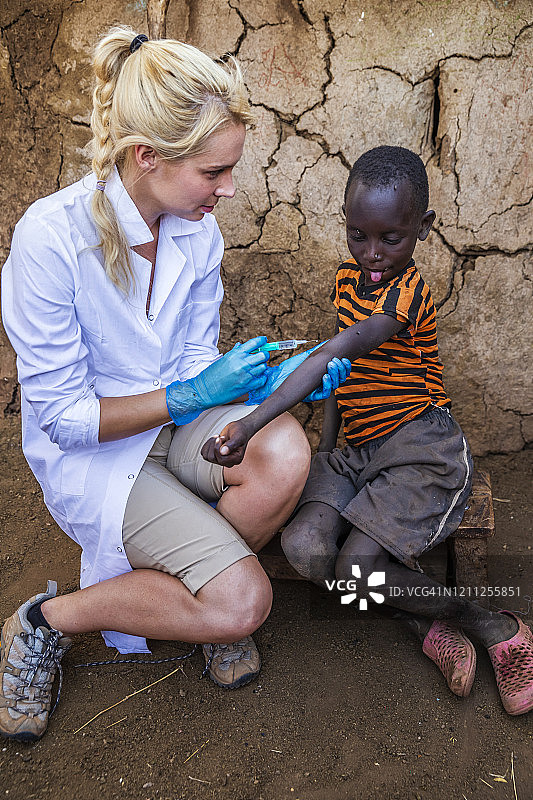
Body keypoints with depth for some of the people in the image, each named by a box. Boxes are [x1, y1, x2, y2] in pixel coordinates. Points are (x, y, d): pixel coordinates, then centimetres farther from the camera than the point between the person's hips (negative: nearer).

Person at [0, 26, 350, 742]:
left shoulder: (198, 232, -4)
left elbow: (195, 365, 4)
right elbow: (63, 413, -18)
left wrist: (276, 375, -14)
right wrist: (190, 394, -22)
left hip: (180, 419, 6)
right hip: (88, 452, -5)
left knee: (284, 450, -29)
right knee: (243, 601, -21)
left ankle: (209, 587, 1)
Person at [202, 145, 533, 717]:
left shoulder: (408, 292, -17)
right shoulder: (347, 278, 10)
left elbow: (329, 357, -30)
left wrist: (249, 426, -38)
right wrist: (325, 448, 7)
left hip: (421, 447, -7)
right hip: (357, 451, 7)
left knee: (357, 568, -23)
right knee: (304, 547, -20)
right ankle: (429, 629, -4)